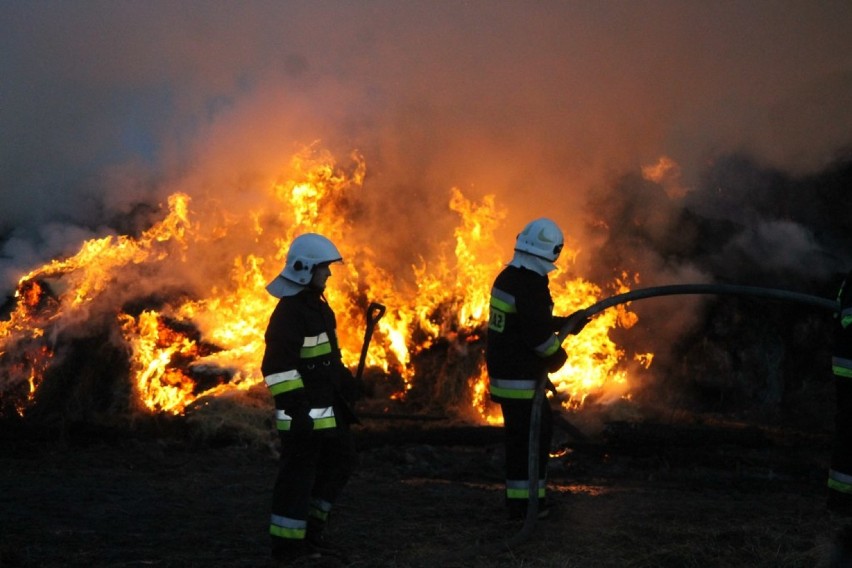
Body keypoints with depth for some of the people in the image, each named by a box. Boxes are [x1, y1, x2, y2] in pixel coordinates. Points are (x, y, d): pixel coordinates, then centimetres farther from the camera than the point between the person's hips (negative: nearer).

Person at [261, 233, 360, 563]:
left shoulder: (316, 304, 14)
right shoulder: (289, 311, -18)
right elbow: (278, 364, -23)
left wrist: (346, 381, 23)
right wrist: (297, 407, -25)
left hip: (327, 404, 10)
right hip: (303, 409, -10)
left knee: (341, 460, 16)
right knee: (299, 473, -3)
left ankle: (311, 531, 23)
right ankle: (287, 544, 6)